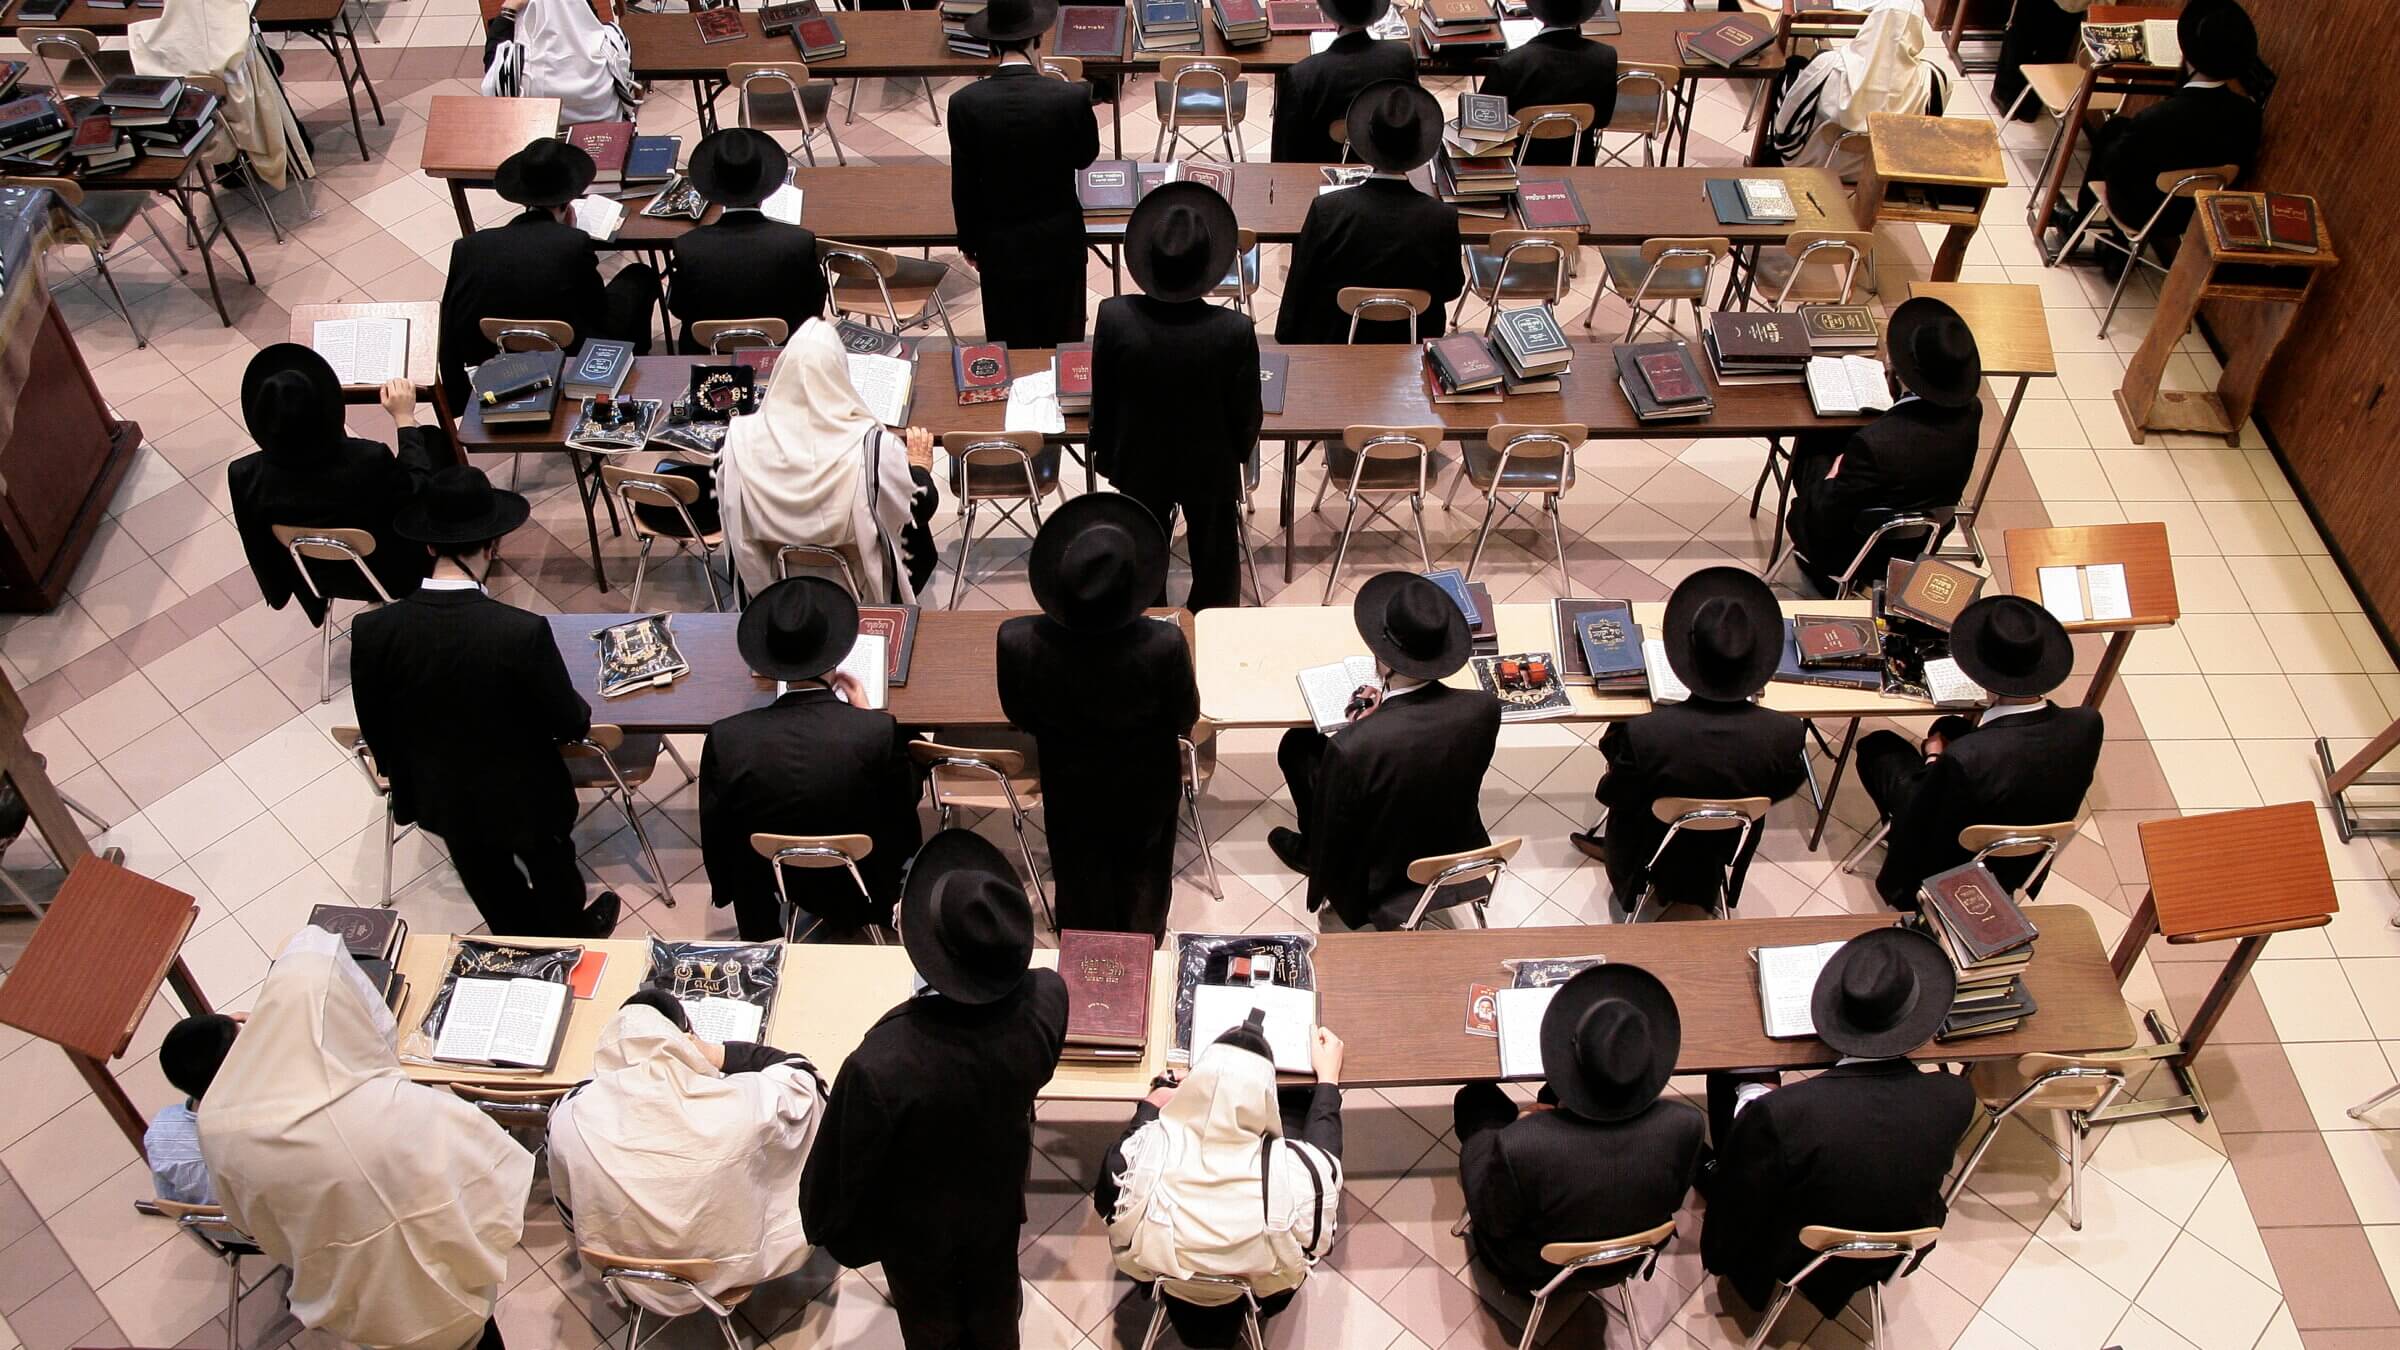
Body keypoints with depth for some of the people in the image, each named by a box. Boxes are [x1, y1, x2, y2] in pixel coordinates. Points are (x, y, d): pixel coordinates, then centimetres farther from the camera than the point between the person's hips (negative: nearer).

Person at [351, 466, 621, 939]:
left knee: (489, 878, 30)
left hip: (436, 796, 3)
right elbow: (569, 723, -19)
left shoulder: (372, 630, -24)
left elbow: (375, 728, -7)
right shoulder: (523, 632, -35)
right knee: (550, 868, 28)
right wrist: (581, 715, 5)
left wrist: (402, 775, 13)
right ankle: (570, 933, 55)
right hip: (521, 798, -3)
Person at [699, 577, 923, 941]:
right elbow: (908, 798, -8)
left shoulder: (727, 740, -24)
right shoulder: (879, 731, -29)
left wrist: (727, 891, 13)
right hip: (861, 895, -1)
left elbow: (714, 840, -10)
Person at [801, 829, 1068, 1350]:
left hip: (916, 1227, -3)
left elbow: (843, 1170, -26)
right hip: (998, 1200, 3)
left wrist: (834, 1231, -3)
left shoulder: (880, 1066, -45)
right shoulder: (1047, 1000, -34)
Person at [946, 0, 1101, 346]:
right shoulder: (1072, 96, -19)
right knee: (1062, 338, 17)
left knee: (1008, 343, 14)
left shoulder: (965, 103, -17)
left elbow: (964, 185, -7)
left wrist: (968, 241, 7)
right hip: (1059, 239, 0)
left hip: (1000, 245, 0)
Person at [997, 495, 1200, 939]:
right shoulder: (1164, 645, -38)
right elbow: (1184, 718, -17)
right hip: (1146, 787, -1)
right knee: (1143, 873, 31)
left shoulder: (1017, 642, -34)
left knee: (1082, 882, 30)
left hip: (1069, 787, 1)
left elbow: (1020, 718, -13)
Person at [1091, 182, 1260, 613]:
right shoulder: (1235, 330, -29)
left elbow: (1102, 401, -10)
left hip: (1139, 466, 2)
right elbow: (1246, 413, -14)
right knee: (1215, 559, 22)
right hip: (1213, 467, -1)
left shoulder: (1115, 318, -25)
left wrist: (1105, 456, 8)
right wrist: (1239, 452, 8)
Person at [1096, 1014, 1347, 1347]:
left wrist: (1152, 1103, 1)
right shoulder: (1299, 1172, -39)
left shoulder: (1144, 1151, -37)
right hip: (1262, 1292, -1)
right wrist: (1328, 1080, 3)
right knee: (1301, 1100, 11)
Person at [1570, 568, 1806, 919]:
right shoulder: (1788, 733, -31)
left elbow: (1610, 796, -17)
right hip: (1725, 855, 3)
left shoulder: (1644, 733, -38)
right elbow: (1784, 789, -8)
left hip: (1654, 856, -3)